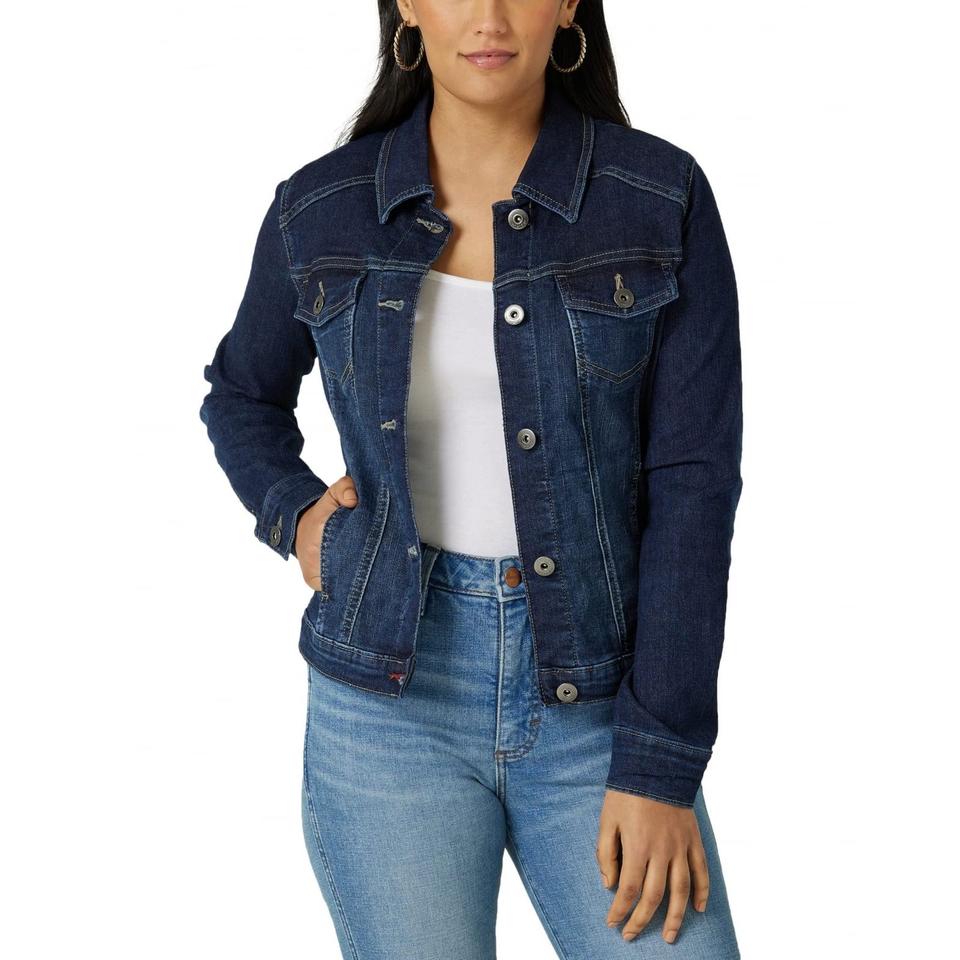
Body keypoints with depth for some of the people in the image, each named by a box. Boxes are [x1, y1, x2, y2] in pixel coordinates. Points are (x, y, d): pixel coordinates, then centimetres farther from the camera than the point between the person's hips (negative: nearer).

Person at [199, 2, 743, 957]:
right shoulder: (322, 209, -1)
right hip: (395, 694, 1)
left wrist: (660, 764, -13)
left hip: (596, 698, 0)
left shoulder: (662, 198, -5)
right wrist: (292, 513, -1)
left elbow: (693, 483, -8)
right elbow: (244, 394, 19)